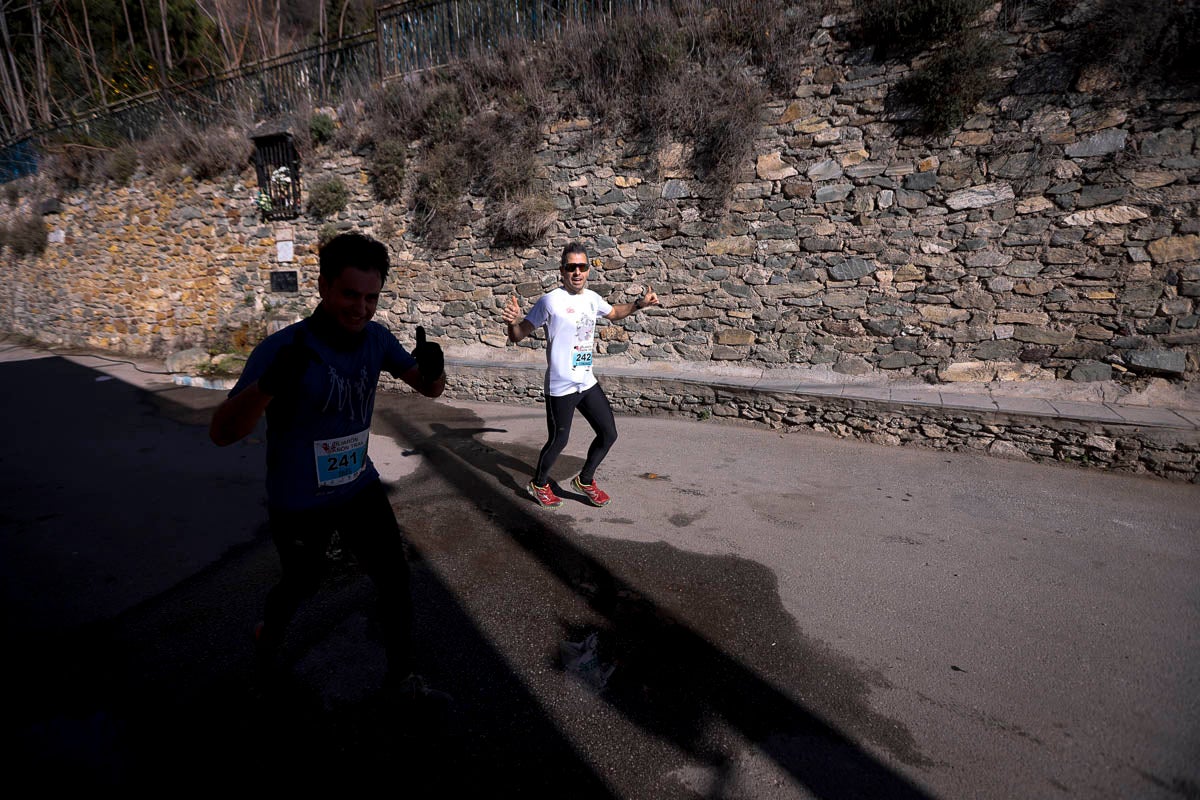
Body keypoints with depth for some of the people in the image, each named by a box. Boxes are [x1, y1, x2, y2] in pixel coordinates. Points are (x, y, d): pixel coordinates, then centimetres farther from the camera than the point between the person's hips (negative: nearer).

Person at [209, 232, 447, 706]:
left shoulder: (375, 339, -11)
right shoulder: (282, 349, -26)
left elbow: (429, 389, -6)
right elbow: (221, 433, -31)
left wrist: (433, 370, -31)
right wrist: (269, 386, -51)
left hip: (360, 488, 4)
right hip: (298, 504, -3)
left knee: (395, 578, 0)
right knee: (303, 585, 19)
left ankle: (401, 678, 22)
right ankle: (269, 634, 55)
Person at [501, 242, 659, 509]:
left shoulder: (592, 298, 5)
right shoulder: (551, 301, -15)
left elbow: (614, 312, 28)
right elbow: (518, 336, -13)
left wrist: (639, 304, 12)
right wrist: (513, 322, -36)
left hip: (588, 383, 7)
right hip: (560, 387, -7)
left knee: (609, 434, 12)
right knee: (558, 441, 6)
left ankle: (585, 480, 34)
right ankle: (539, 484, 34)